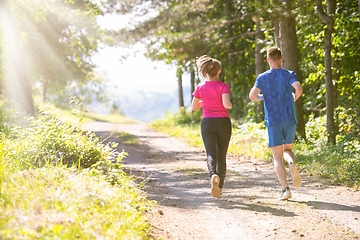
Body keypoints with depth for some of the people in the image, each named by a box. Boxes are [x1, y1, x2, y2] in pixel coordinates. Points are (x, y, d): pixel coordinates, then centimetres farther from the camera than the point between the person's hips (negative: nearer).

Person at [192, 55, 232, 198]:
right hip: (223, 122, -1)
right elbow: (226, 104, -20)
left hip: (207, 122, 1)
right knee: (222, 155, 11)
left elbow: (194, 107, 9)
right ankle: (219, 188, 16)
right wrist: (230, 106, 2)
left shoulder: (200, 88, 1)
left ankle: (213, 175, -36)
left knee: (211, 154, -4)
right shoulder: (223, 86, -7)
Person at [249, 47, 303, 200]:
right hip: (290, 119, 1)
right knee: (287, 150, 19)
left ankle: (285, 189, -12)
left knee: (277, 157, 2)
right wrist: (295, 98, 7)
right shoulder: (289, 75, 3)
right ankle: (292, 163, -17)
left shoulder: (262, 78, 2)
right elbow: (299, 89, -15)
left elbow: (252, 96, -8)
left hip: (273, 121, -1)